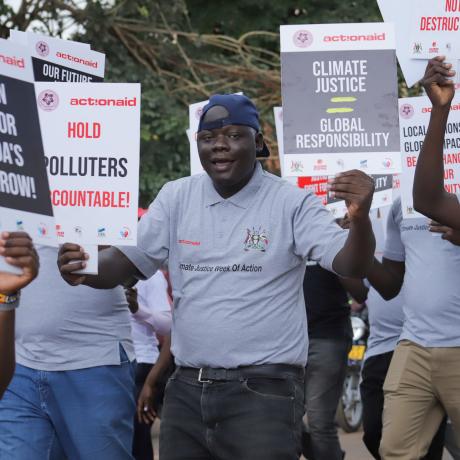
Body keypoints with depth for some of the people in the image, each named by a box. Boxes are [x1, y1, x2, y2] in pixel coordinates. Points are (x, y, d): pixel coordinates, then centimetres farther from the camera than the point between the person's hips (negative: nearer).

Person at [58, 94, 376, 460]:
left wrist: (359, 218, -36)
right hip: (186, 388, 5)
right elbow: (126, 262, 6)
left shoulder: (290, 202, -6)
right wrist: (83, 270, -17)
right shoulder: (176, 197, 7)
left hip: (263, 390, -5)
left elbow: (351, 266, -14)